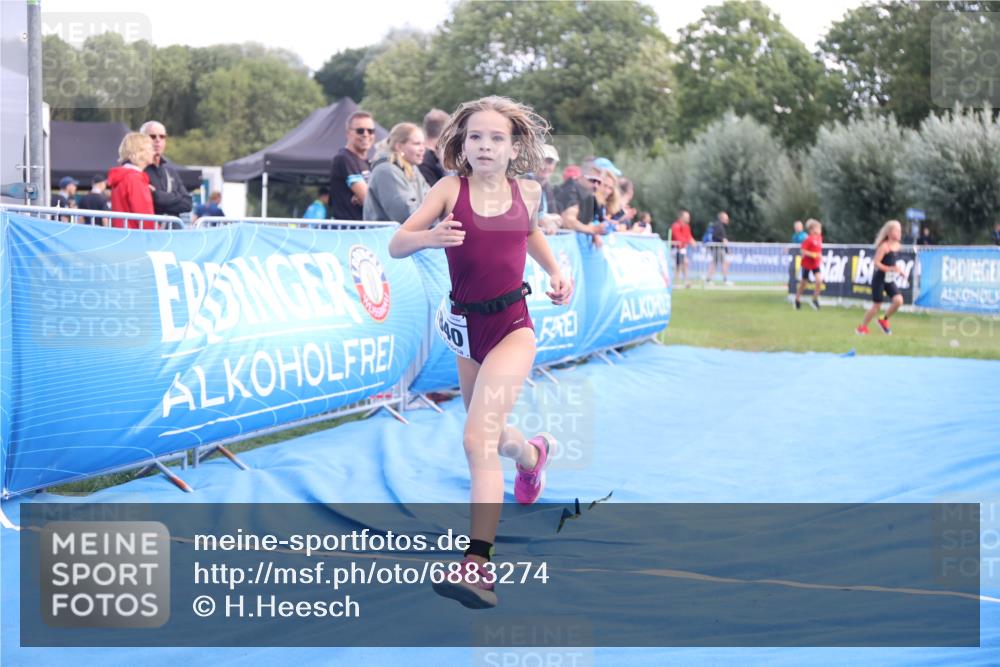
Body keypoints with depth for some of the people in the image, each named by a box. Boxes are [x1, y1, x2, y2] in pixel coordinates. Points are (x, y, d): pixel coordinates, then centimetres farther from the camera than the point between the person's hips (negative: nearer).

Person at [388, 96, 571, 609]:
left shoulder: (527, 191, 1)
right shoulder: (451, 189, -6)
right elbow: (396, 245, -14)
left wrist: (555, 271, 12)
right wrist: (428, 238, -34)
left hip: (512, 325, -2)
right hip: (466, 327, 3)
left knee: (477, 438, -20)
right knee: (490, 438, 23)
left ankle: (478, 563, -25)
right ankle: (533, 452, 62)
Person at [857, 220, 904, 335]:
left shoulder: (897, 245, 6)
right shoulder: (884, 246, -17)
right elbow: (876, 262, -22)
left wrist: (898, 270, 10)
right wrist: (889, 269, -31)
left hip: (889, 279, 7)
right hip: (879, 279, -7)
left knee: (898, 301, -10)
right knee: (876, 306, -2)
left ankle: (884, 320, 11)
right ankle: (862, 327, 16)